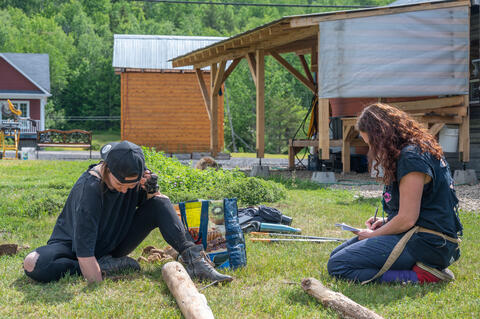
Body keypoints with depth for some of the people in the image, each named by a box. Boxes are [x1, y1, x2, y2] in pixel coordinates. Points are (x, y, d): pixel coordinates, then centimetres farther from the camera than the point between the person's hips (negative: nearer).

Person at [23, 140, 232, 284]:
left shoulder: (134, 178, -16)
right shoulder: (89, 187, -33)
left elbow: (153, 208, 3)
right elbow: (83, 248, -35)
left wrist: (151, 190, -20)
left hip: (113, 245, 4)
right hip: (73, 243, -4)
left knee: (160, 203, -12)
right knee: (34, 265, -36)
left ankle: (195, 260, -19)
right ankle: (108, 266, -23)